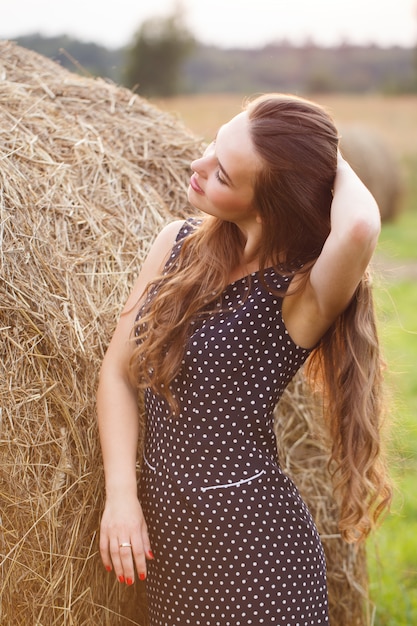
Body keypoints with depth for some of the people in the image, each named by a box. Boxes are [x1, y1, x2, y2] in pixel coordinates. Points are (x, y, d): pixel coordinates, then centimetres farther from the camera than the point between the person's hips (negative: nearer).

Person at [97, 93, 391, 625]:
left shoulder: (300, 297, -20)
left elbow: (359, 227, -43)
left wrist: (334, 165, -21)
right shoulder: (177, 243, -2)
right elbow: (118, 371, 3)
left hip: (254, 540, -5)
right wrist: (121, 494, -8)